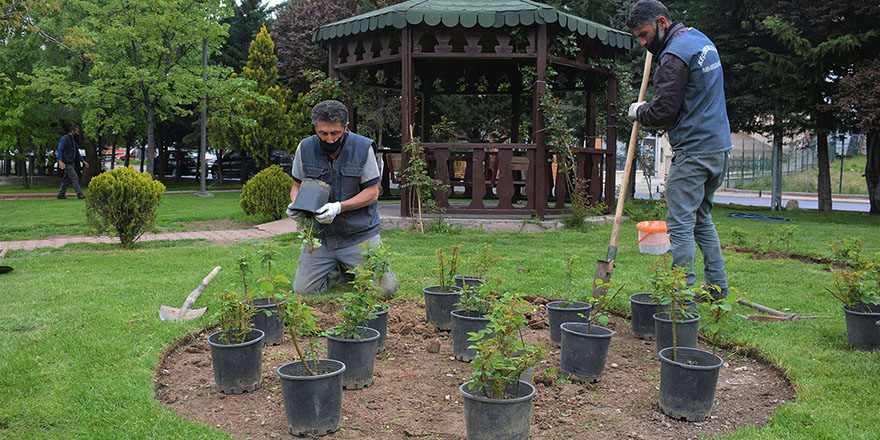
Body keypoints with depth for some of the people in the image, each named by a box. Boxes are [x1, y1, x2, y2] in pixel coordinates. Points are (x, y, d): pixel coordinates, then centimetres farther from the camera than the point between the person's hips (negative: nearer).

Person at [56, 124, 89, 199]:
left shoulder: (73, 140, 19)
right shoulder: (64, 138, -8)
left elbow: (77, 152, 27)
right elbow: (59, 150, -16)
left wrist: (83, 161, 21)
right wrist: (60, 161, -28)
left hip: (72, 163, 9)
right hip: (66, 163, -9)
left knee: (67, 179, 9)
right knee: (74, 178, -15)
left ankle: (61, 194, 14)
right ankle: (79, 194, -18)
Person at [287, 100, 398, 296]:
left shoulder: (362, 147, -10)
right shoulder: (305, 148, -1)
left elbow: (372, 192, -9)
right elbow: (297, 185, 12)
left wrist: (339, 207, -23)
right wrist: (295, 203, -12)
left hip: (359, 234, -2)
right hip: (320, 235, 3)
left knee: (385, 289, -10)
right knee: (303, 290, -5)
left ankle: (353, 267, 23)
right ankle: (339, 270, 24)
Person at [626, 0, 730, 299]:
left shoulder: (674, 55, -14)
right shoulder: (701, 39, 17)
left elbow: (662, 113, -17)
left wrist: (638, 111, 3)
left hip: (693, 151, -10)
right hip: (719, 146, 10)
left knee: (680, 225, -6)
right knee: (702, 219, 18)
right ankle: (718, 289, 23)